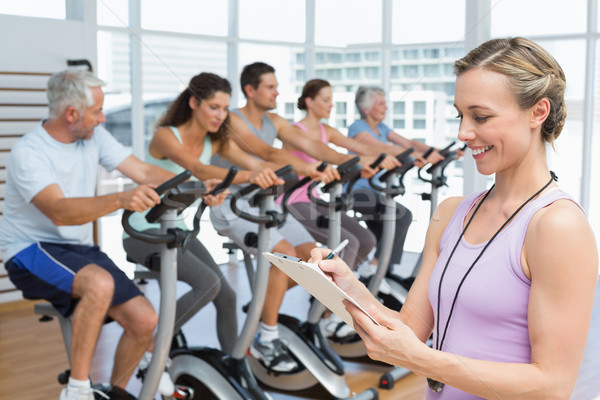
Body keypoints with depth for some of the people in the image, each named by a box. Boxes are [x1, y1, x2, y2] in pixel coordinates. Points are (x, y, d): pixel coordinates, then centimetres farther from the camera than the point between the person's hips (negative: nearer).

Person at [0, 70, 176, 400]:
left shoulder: (94, 136, 1)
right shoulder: (28, 153, -19)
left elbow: (143, 171, -2)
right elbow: (60, 212, -34)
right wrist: (121, 200, -49)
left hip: (79, 249, 6)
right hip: (31, 250, -6)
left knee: (144, 320, -10)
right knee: (101, 284, -36)